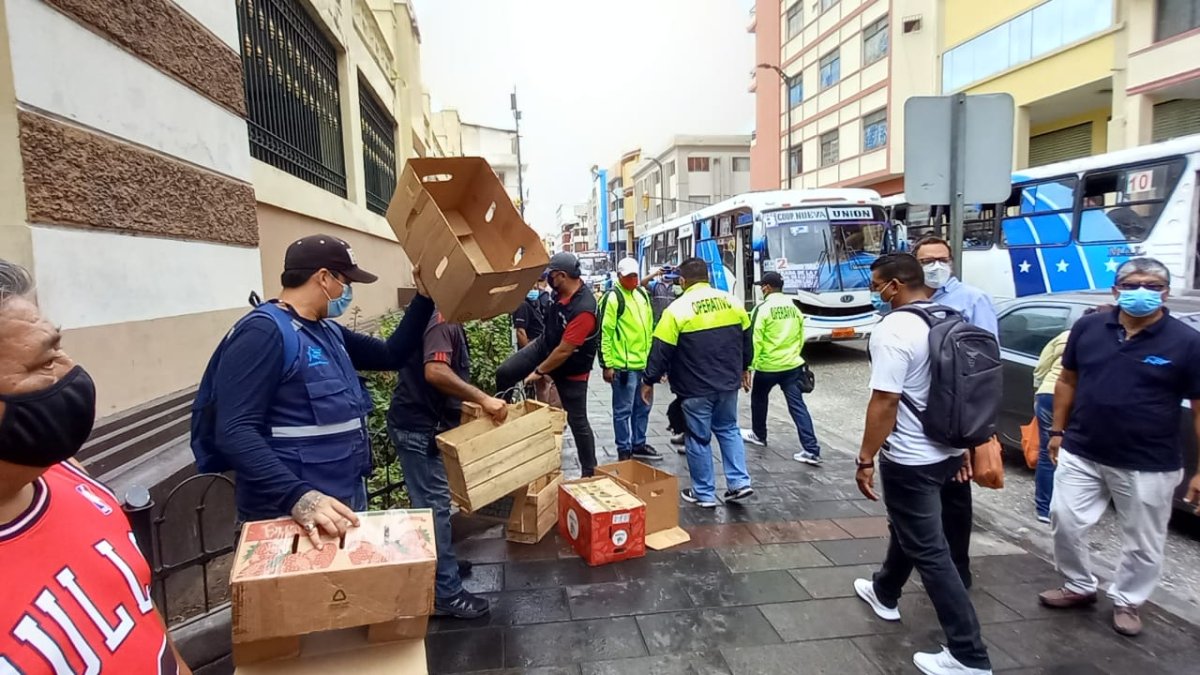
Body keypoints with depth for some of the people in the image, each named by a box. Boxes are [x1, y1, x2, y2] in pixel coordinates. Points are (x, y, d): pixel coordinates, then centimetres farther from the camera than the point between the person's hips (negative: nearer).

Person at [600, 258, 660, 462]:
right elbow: (604, 333, -14)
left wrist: (652, 355, 18)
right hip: (623, 365, -8)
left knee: (643, 407, 17)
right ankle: (624, 451, 12)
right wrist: (607, 364, -16)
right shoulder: (612, 298, -11)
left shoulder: (642, 294, 13)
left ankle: (639, 445, 30)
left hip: (644, 363, 8)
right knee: (623, 410, 2)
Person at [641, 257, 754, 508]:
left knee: (699, 438, 8)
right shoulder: (732, 302, 3)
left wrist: (649, 381, 0)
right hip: (728, 383, 5)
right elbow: (746, 339, 14)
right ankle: (740, 482, 17)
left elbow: (661, 351, -12)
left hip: (695, 388, -5)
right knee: (728, 429, 22)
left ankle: (704, 493, 17)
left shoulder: (677, 309, -14)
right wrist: (744, 368, 28)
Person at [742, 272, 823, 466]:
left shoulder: (762, 308, -12)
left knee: (759, 399, 20)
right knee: (797, 406, 2)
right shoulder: (794, 308, 7)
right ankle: (811, 450, -4)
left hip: (767, 366, -5)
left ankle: (758, 435, 37)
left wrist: (750, 364, -7)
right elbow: (801, 337, 15)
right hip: (792, 365, 5)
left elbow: (755, 340, -14)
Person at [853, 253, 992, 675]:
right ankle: (884, 594, 46)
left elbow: (884, 403, -24)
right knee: (909, 531, 26)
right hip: (947, 453, 9)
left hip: (909, 460, -9)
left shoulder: (892, 329, -21)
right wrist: (962, 447, 21)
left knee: (930, 552, 0)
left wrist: (865, 459, -16)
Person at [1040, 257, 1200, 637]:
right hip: (1080, 454, 2)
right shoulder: (1087, 328, -1)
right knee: (1064, 522, 9)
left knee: (1143, 544, 11)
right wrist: (1058, 431, 8)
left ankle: (1127, 601, 34)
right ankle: (1079, 587, 31)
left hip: (1148, 466, -2)